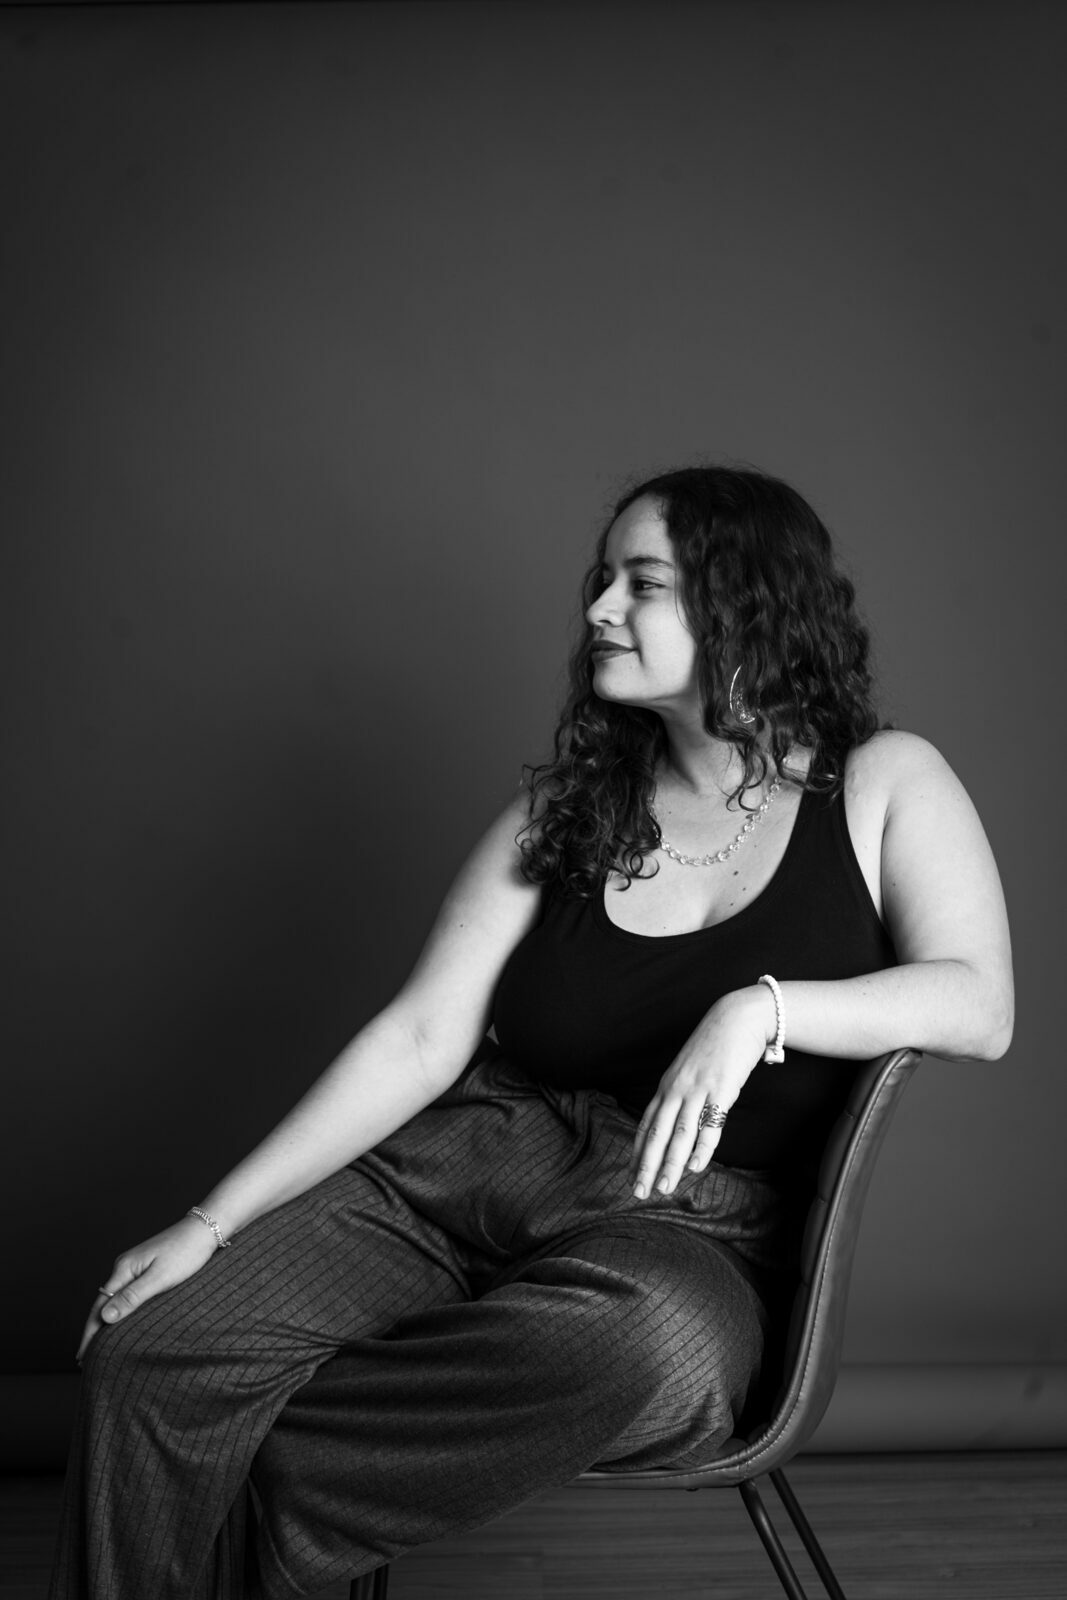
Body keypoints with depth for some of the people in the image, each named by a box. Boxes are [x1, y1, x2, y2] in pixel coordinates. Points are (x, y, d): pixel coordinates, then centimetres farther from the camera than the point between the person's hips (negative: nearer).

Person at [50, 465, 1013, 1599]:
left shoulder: (879, 785, 6)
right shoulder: (567, 811, 13)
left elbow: (977, 1006, -6)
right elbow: (421, 1038, 6)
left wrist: (760, 1007, -24)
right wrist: (212, 1222, -3)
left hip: (688, 1225, -2)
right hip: (461, 1165, 2)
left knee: (659, 1337, -40)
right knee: (149, 1353, -24)